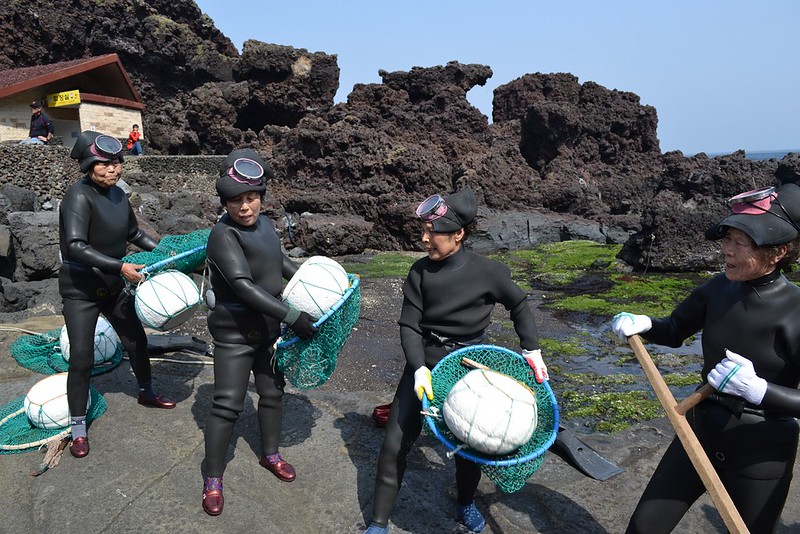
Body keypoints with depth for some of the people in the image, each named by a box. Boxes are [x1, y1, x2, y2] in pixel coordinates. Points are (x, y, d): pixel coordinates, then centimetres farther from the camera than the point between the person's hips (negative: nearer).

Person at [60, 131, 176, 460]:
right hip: (81, 290, -7)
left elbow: (134, 234, 15)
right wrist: (121, 267, -39)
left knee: (136, 340, 16)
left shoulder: (118, 194, 0)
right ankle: (77, 427, 12)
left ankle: (146, 393, 40)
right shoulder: (79, 196, -22)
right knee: (81, 358, -5)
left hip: (113, 286, 7)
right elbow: (75, 246, -33)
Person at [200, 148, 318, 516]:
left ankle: (270, 454, 39)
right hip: (235, 333, -7)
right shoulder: (224, 235, -23)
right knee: (227, 405, -1)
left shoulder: (263, 223, 0)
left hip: (268, 328, 8)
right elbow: (243, 286, -33)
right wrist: (293, 316, -34)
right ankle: (212, 479, 17)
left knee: (273, 392, 18)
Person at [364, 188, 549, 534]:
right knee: (395, 444, 0)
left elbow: (519, 305, 3)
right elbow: (409, 325, -9)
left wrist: (532, 351, -3)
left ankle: (466, 504, 43)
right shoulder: (421, 271, -10)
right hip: (424, 364, 1)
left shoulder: (488, 272, -14)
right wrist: (418, 368, -23)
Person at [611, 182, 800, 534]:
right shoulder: (719, 288, -7)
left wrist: (758, 389, -36)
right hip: (701, 429, 4)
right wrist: (642, 324, -11)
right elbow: (674, 331, 9)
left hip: (762, 452, -4)